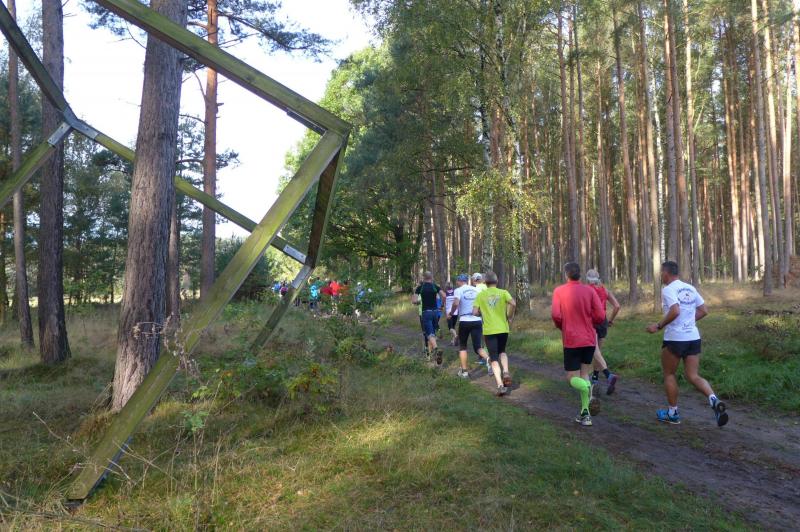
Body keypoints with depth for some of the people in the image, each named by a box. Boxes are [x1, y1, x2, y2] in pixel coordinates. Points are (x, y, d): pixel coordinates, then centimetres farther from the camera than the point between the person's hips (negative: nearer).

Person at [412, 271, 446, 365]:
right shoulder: (435, 286, 3)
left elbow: (413, 301, -7)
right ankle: (430, 352, 27)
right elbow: (444, 296, -9)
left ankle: (436, 349, -37)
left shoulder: (420, 288, -1)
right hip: (435, 311, 3)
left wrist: (419, 301, 14)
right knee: (432, 332, 18)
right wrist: (442, 306, 5)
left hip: (425, 312, -3)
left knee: (430, 333, -12)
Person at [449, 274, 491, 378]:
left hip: (464, 321, -3)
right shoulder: (476, 290, 10)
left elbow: (455, 303, -20)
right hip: (477, 321, 3)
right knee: (478, 347, 5)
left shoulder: (458, 290, -2)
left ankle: (464, 371, 16)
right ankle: (488, 360, -25)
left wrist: (451, 313, -5)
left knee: (462, 346, 16)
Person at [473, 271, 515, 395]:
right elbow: (513, 303, -17)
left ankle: (500, 385, -9)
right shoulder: (503, 293, 1)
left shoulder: (481, 295, 1)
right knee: (502, 352, 25)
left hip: (489, 330, -1)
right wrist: (509, 317, -2)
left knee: (494, 359, 4)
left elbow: (475, 312, -7)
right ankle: (506, 372, 0)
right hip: (503, 328, 1)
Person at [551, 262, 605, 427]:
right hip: (590, 339, 3)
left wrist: (560, 326, 5)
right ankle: (585, 413, 12)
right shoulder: (589, 291, 0)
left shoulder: (559, 291, -6)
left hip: (571, 340, -3)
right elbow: (600, 316, -5)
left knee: (572, 378, 8)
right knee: (584, 374, 17)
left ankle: (589, 393, -25)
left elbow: (556, 315, -16)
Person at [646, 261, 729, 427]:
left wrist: (658, 326, -15)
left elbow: (675, 311, -25)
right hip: (693, 337, 6)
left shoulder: (668, 289, -11)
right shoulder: (690, 288, 12)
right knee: (693, 376, 8)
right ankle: (714, 400, -17)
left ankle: (672, 413, 18)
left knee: (669, 374, 11)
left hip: (674, 338, -6)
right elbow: (703, 311, 13)